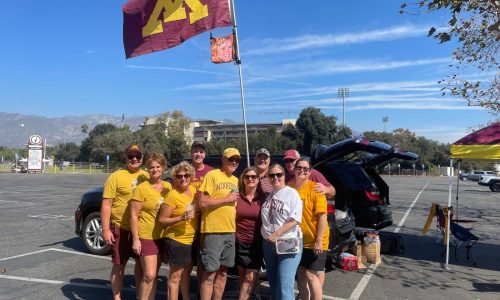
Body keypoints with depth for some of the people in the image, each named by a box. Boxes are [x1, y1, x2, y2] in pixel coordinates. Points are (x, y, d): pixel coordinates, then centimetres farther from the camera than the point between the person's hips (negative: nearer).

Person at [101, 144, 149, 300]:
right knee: (119, 265, 8)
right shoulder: (116, 177, -9)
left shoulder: (146, 176, 4)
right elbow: (106, 204, -10)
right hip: (121, 228, -4)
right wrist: (105, 229, -15)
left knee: (141, 262, 17)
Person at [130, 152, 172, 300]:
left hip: (162, 236, 5)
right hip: (146, 237, -5)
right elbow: (133, 215, -11)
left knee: (154, 275, 14)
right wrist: (135, 239, -14)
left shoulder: (168, 186, 3)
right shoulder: (142, 188, -12)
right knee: (149, 275, -7)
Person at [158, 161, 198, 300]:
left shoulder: (193, 190, 2)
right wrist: (182, 217, -27)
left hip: (191, 240, 7)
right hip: (176, 241, -7)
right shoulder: (172, 195, -18)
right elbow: (161, 220, -17)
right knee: (175, 276, 2)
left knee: (186, 273, 19)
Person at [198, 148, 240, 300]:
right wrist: (226, 199, -14)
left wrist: (234, 224, 11)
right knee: (209, 274, -1)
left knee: (223, 273, 14)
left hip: (230, 232, 7)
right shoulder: (212, 175, -8)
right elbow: (203, 202, -16)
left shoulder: (235, 180, 15)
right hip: (213, 231, -7)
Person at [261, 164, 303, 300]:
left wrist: (276, 234, -18)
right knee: (273, 282, 14)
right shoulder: (267, 194, 10)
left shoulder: (291, 193, -7)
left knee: (284, 285, -10)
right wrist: (268, 236, 8)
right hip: (268, 244, 6)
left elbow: (295, 220, -15)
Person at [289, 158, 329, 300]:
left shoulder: (315, 189, -12)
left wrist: (319, 241, -20)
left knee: (311, 275, -5)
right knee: (300, 274, 15)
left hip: (314, 241, -5)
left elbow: (322, 216, -15)